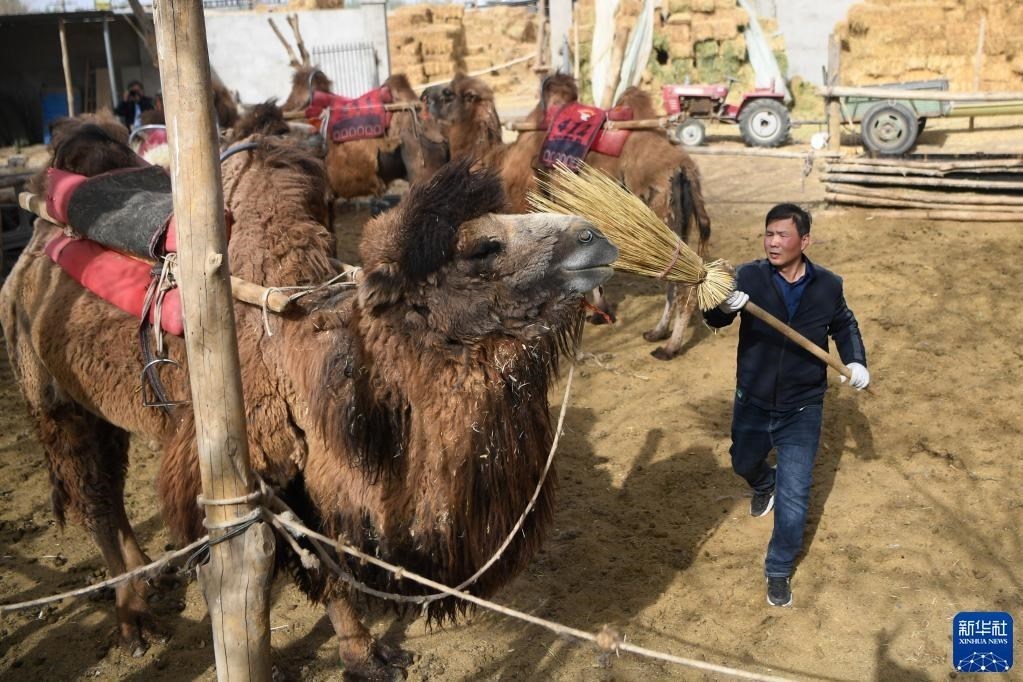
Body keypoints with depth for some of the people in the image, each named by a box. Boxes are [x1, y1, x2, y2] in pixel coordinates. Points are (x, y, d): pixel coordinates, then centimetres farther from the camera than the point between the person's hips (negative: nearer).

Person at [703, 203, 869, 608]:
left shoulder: (828, 286, -8)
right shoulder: (749, 277, -14)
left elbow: (844, 325, 12)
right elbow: (715, 321, -26)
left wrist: (855, 361, -4)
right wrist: (723, 306, -49)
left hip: (801, 411, -1)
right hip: (753, 403, 1)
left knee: (794, 497, -2)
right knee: (744, 463, 27)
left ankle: (779, 571, 19)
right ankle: (765, 485, 64)